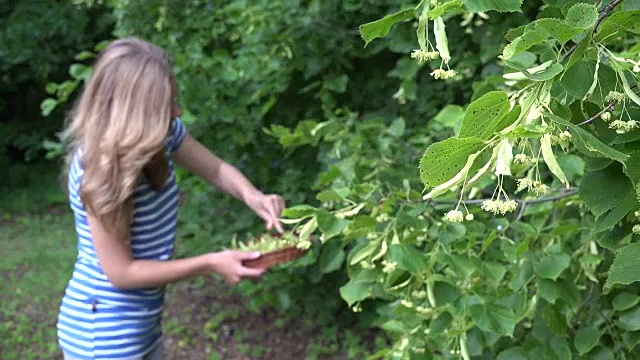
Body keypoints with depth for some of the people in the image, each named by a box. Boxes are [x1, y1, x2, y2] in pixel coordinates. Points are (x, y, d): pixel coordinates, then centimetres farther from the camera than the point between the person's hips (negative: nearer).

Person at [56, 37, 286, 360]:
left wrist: (251, 195, -15)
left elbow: (217, 169, 6)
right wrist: (211, 264, -23)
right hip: (106, 334, -7)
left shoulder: (161, 133, -9)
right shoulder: (98, 170, -29)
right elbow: (121, 272, -23)